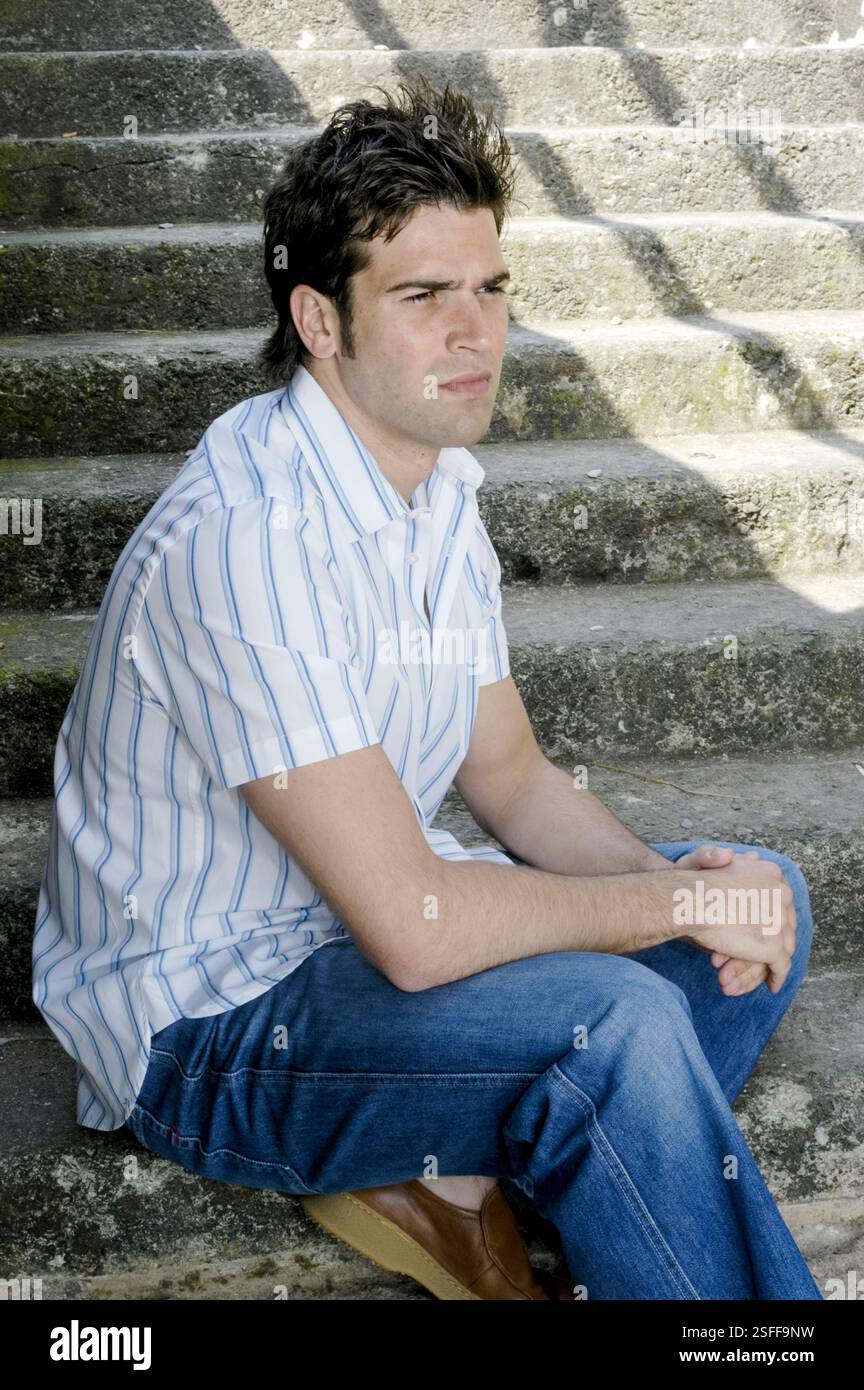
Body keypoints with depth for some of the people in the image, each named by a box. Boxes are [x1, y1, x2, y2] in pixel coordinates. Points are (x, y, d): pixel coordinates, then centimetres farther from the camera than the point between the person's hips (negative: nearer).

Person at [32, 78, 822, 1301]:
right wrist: (677, 899, -17)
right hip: (205, 1023, -9)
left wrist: (667, 878, -10)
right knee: (613, 1019, -32)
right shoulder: (247, 539, -28)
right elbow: (413, 926, -31)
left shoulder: (439, 486, 2)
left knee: (764, 896, 3)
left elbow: (509, 775, 9)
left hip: (364, 926, 9)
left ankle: (451, 1184, -7)